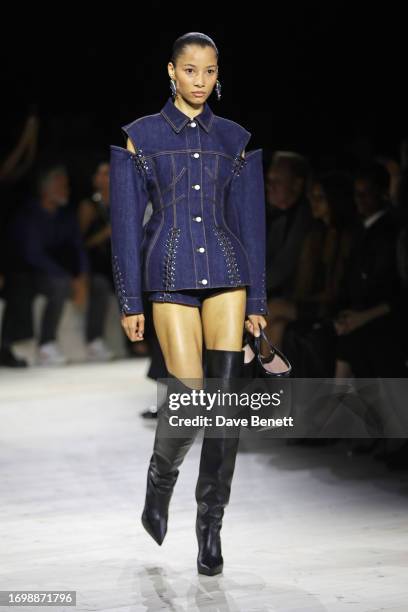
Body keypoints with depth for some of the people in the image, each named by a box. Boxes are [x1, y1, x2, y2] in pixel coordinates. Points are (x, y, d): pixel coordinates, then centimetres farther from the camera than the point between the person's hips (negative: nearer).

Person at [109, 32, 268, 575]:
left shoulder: (236, 139, 11)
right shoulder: (139, 137, 5)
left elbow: (251, 222, 12)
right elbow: (126, 223, 3)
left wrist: (257, 300, 7)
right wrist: (130, 302, -1)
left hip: (226, 272, 2)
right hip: (171, 274, -2)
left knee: (226, 397, -7)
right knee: (190, 397, -10)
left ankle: (211, 524, 4)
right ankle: (160, 483, 21)